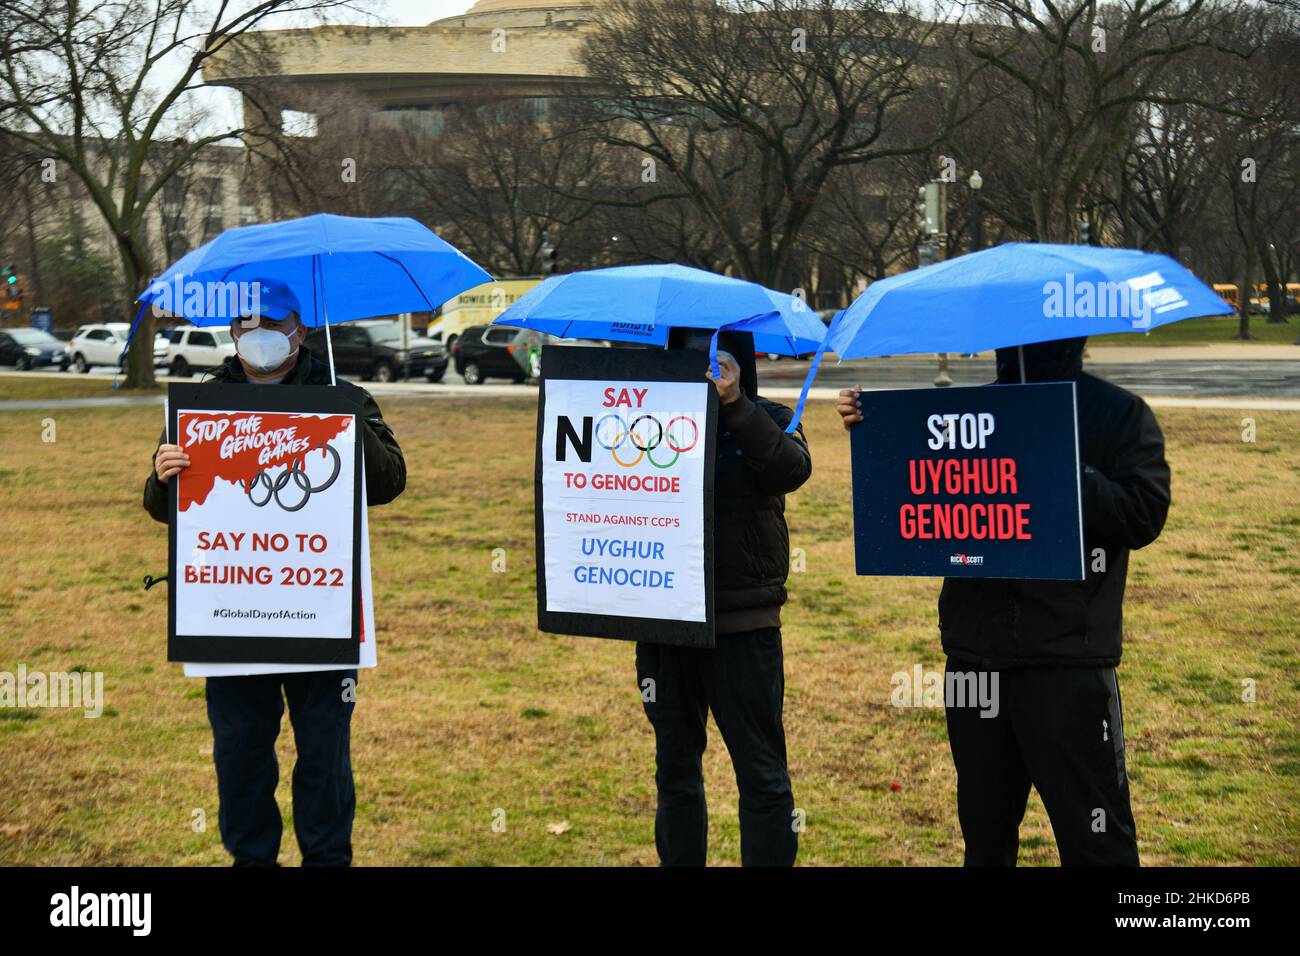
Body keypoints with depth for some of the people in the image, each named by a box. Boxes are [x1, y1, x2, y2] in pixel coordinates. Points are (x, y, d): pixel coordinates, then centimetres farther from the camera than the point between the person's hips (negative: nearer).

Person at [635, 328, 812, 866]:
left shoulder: (761, 421, 3)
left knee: (761, 771, 0)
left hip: (742, 625, -3)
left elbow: (792, 469, -19)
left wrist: (734, 405, -25)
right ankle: (678, 860, 25)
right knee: (675, 769, 14)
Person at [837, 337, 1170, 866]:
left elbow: (1144, 514, -10)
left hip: (1068, 661, -5)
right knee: (984, 828, 15)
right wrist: (874, 429, -1)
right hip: (975, 652, 5)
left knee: (1094, 839, -3)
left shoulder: (1119, 414, 1)